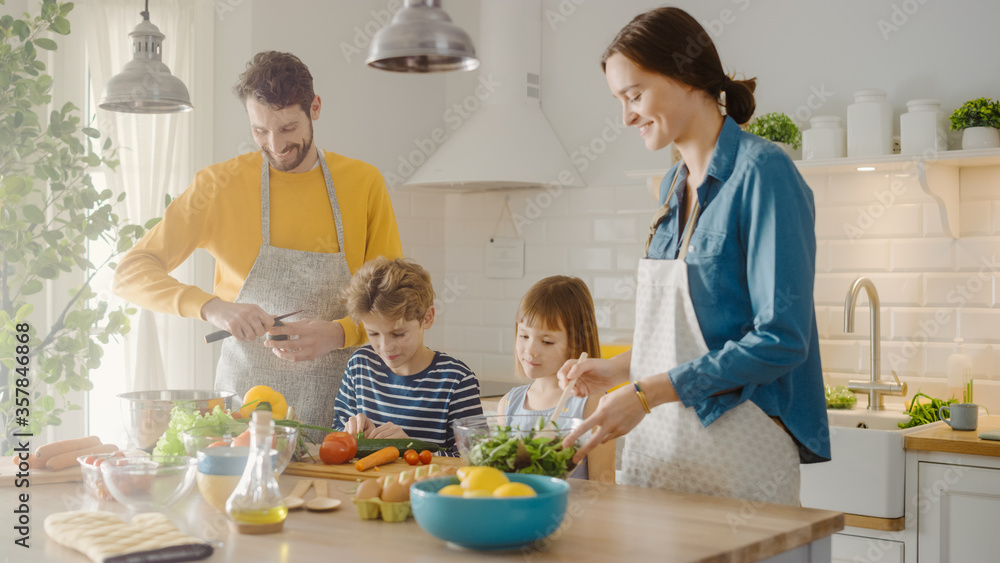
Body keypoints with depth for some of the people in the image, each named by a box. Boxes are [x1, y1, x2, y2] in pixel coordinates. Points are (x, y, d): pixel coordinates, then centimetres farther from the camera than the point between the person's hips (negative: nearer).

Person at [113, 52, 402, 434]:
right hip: (244, 400, 0)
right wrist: (211, 307, -20)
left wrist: (338, 333, -14)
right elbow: (130, 274, -3)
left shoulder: (364, 183, 4)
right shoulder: (220, 185, 1)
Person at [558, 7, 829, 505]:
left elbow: (780, 339, -18)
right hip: (657, 445, 7)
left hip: (734, 451, -7)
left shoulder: (762, 174, -12)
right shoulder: (675, 185, 13)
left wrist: (646, 392, -18)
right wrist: (617, 368, 9)